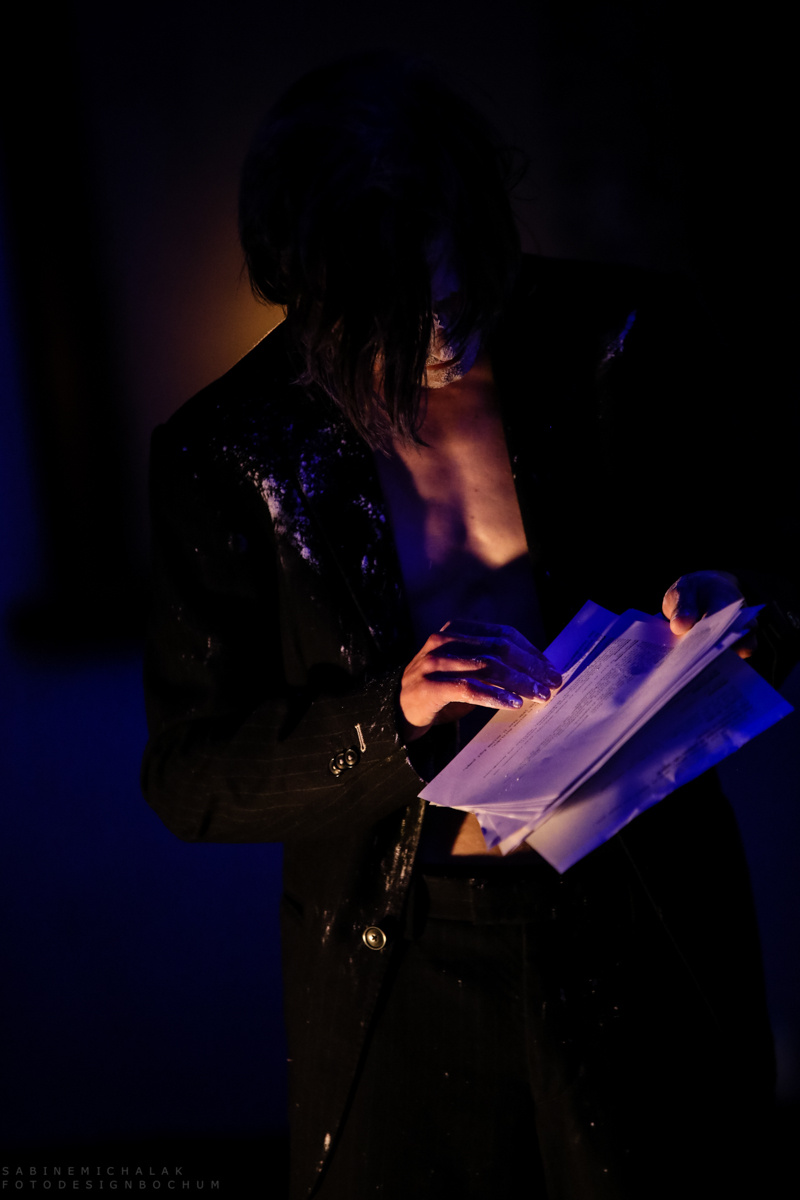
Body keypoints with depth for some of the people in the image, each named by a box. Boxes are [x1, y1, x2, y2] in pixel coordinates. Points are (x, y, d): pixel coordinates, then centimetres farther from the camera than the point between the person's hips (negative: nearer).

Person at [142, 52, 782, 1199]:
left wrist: (715, 597, -21)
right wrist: (392, 714, -26)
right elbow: (188, 779, -10)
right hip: (401, 974, 0)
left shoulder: (625, 342, -12)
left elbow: (759, 536, 4)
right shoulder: (224, 457, -14)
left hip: (644, 932, 1)